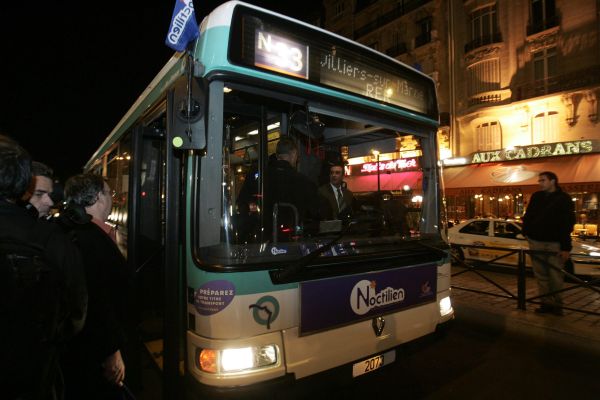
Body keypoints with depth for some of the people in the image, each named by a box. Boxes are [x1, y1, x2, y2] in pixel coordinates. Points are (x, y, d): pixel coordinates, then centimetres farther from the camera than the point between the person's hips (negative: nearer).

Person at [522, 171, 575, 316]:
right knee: (541, 275, 5)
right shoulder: (536, 197, 9)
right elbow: (527, 216, 16)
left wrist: (566, 247, -12)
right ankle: (546, 303, 12)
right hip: (536, 241, 3)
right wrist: (525, 231, 2)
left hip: (555, 243, -3)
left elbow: (567, 224, -6)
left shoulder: (564, 199, -2)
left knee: (555, 275, 0)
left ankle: (557, 304, 14)